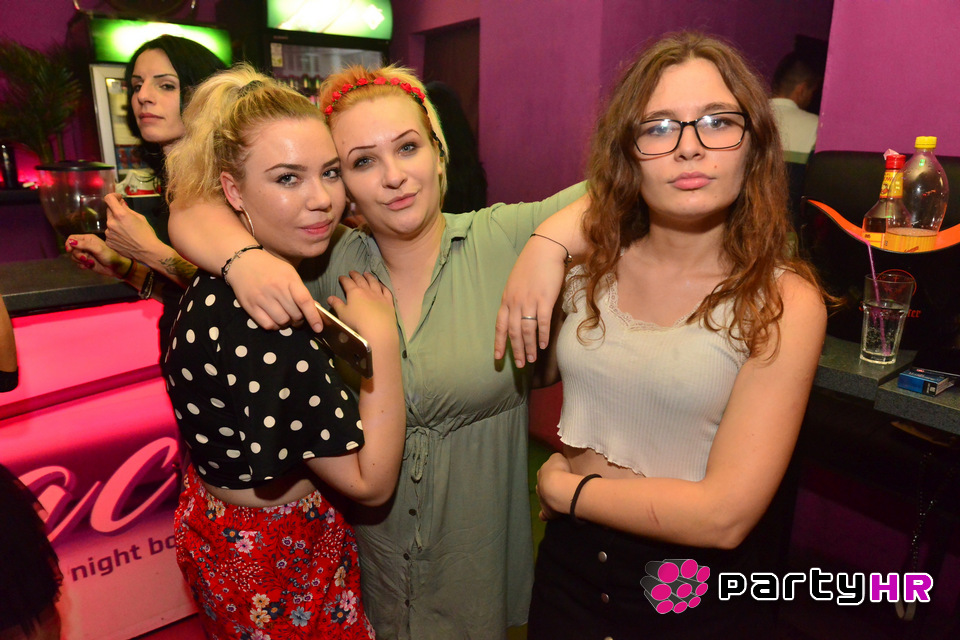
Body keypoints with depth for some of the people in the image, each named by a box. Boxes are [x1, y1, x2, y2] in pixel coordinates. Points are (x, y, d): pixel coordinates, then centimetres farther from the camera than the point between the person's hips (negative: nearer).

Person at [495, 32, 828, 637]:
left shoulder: (785, 301, -18)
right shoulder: (593, 259, -9)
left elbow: (723, 516, -22)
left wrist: (564, 489, -12)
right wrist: (546, 242, -9)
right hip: (570, 563, 4)